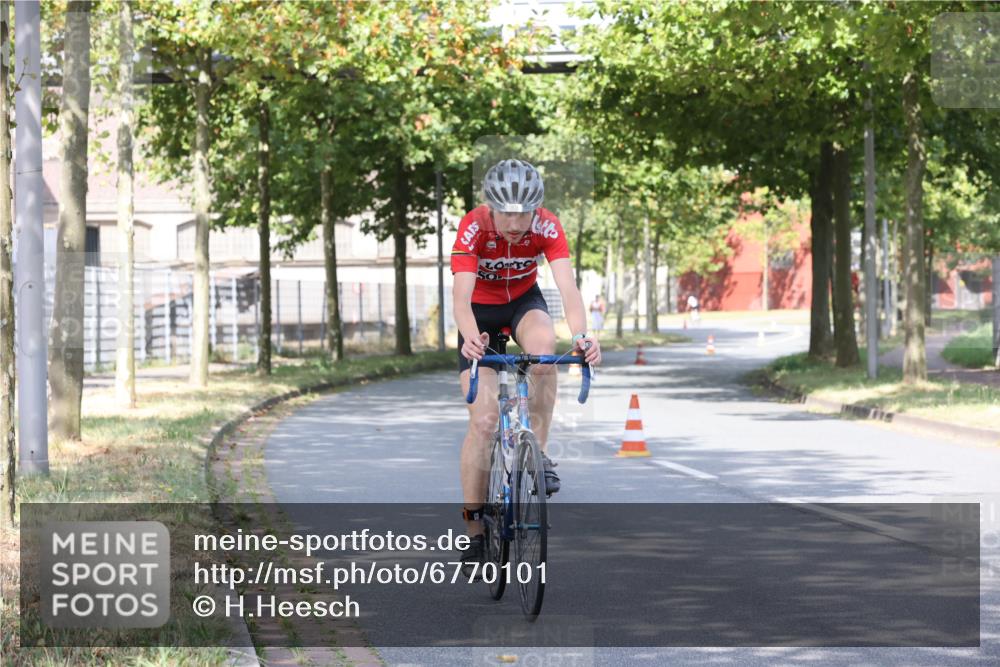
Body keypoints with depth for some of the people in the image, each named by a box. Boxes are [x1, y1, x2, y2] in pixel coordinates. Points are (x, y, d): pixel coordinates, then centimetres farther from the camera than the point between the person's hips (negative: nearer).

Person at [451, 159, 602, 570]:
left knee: (544, 343, -36)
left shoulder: (547, 227, -26)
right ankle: (474, 529, -1)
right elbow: (461, 294, -40)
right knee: (483, 420, -11)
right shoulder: (473, 228, -30)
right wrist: (471, 337, -61)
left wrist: (582, 335, -55)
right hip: (481, 309, -1)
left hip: (524, 301, 1)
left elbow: (568, 287, -36)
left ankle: (539, 451, -19)